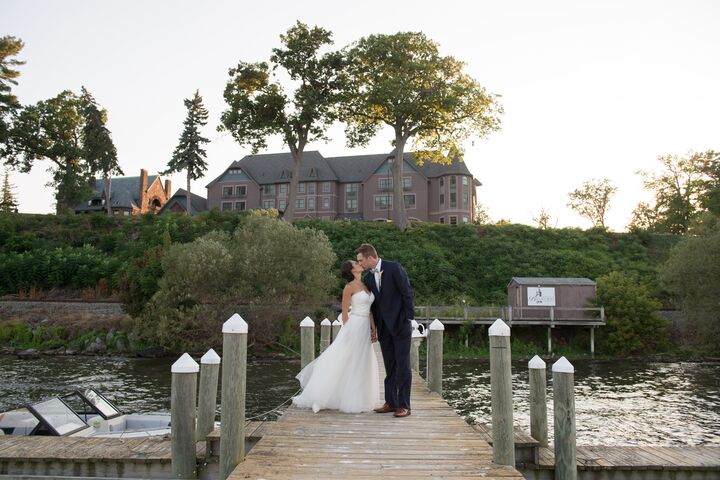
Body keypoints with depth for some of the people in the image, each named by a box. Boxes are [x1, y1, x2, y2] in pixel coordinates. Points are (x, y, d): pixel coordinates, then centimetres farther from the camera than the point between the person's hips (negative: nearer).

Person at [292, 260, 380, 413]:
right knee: (344, 362, -4)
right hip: (353, 326, -7)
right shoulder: (350, 287, -9)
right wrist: (347, 332, -10)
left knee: (361, 365, 10)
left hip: (365, 328, 7)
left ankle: (355, 399, 21)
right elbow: (344, 312, -8)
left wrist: (373, 327, 8)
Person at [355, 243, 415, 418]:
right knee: (390, 367, 10)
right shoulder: (368, 279, 9)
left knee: (402, 366, -2)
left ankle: (404, 405, 3)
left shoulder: (394, 268, -10)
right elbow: (373, 304, 14)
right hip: (384, 328, 6)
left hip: (400, 324, -6)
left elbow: (407, 293, -12)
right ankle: (391, 402, 17)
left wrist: (409, 318, -14)